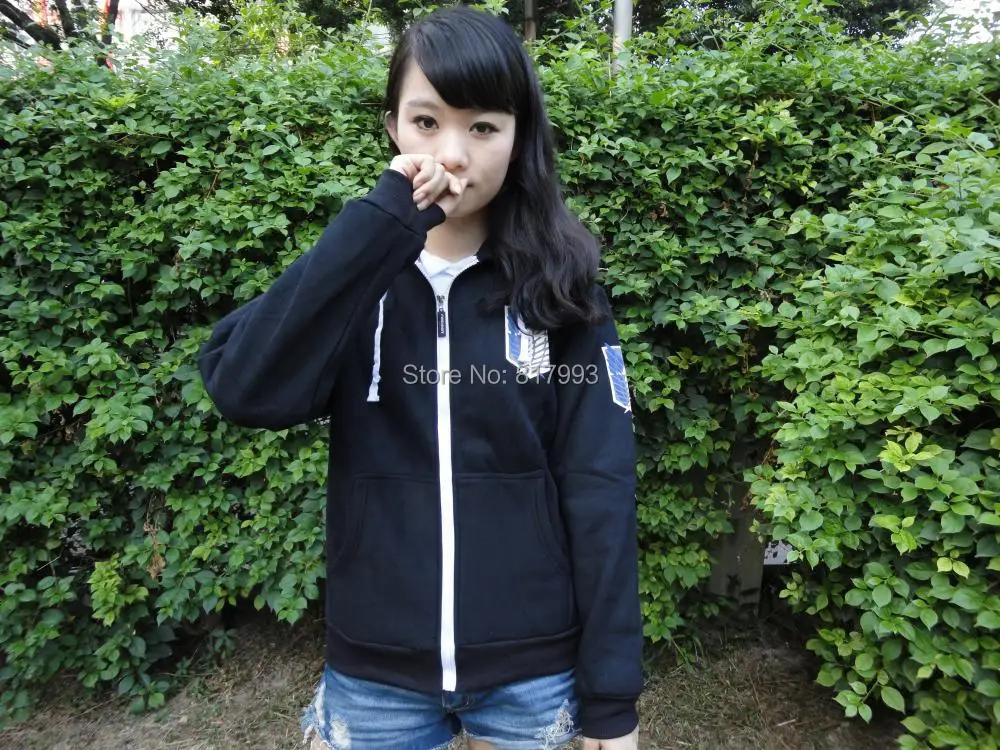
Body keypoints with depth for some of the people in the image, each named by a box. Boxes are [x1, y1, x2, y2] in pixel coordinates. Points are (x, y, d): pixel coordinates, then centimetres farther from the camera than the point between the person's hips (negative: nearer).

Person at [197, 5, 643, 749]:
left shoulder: (559, 288, -7)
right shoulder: (352, 275, -4)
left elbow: (598, 489, -8)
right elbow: (246, 394, -21)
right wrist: (379, 225, -24)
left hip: (533, 668, 0)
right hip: (375, 669, 1)